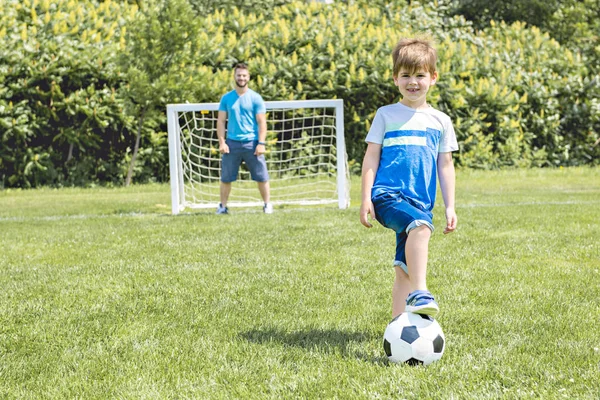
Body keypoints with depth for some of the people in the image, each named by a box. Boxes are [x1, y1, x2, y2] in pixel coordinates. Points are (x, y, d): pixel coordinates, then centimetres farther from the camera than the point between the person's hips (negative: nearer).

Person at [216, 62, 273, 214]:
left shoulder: (255, 98, 2)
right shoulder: (226, 98, 8)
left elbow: (262, 122, -1)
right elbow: (221, 121, 8)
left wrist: (261, 143, -10)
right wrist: (222, 142, -2)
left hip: (251, 143, -2)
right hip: (232, 143, 2)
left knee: (262, 177, 0)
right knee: (226, 178, 4)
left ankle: (267, 205, 11)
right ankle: (223, 206, 14)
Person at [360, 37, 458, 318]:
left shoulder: (440, 121, 14)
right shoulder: (386, 115, 7)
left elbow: (445, 165, 17)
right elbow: (371, 158, 6)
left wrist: (450, 207, 11)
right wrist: (366, 198, -3)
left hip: (421, 202, 4)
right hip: (387, 195, -4)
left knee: (404, 269, 4)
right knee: (420, 224, -35)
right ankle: (419, 292, -41)